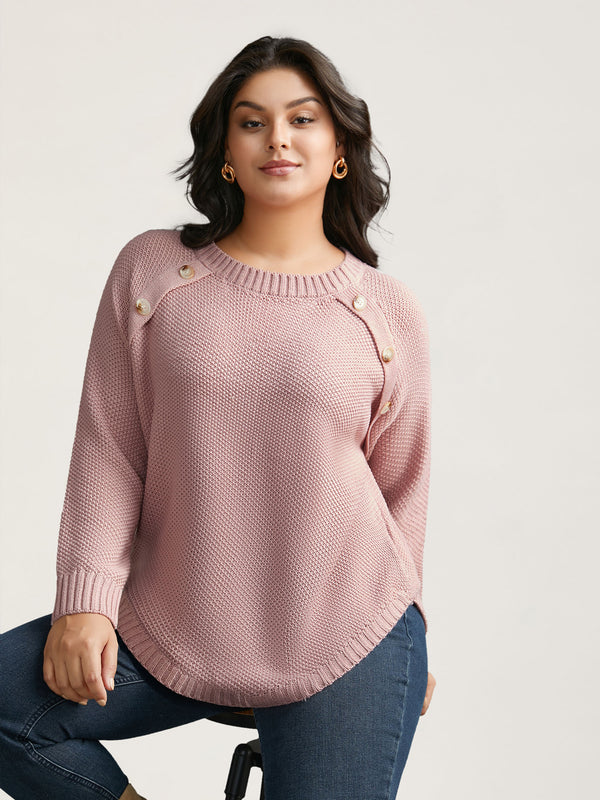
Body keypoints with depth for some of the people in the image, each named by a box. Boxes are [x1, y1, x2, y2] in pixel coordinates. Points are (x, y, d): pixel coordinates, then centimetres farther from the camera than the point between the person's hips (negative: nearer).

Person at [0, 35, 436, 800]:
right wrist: (87, 599, -8)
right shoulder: (150, 270, 0)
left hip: (348, 646, 0)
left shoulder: (389, 314, 0)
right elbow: (108, 448, 0)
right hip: (169, 626, 1)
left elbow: (401, 490, 8)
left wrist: (405, 642, 15)